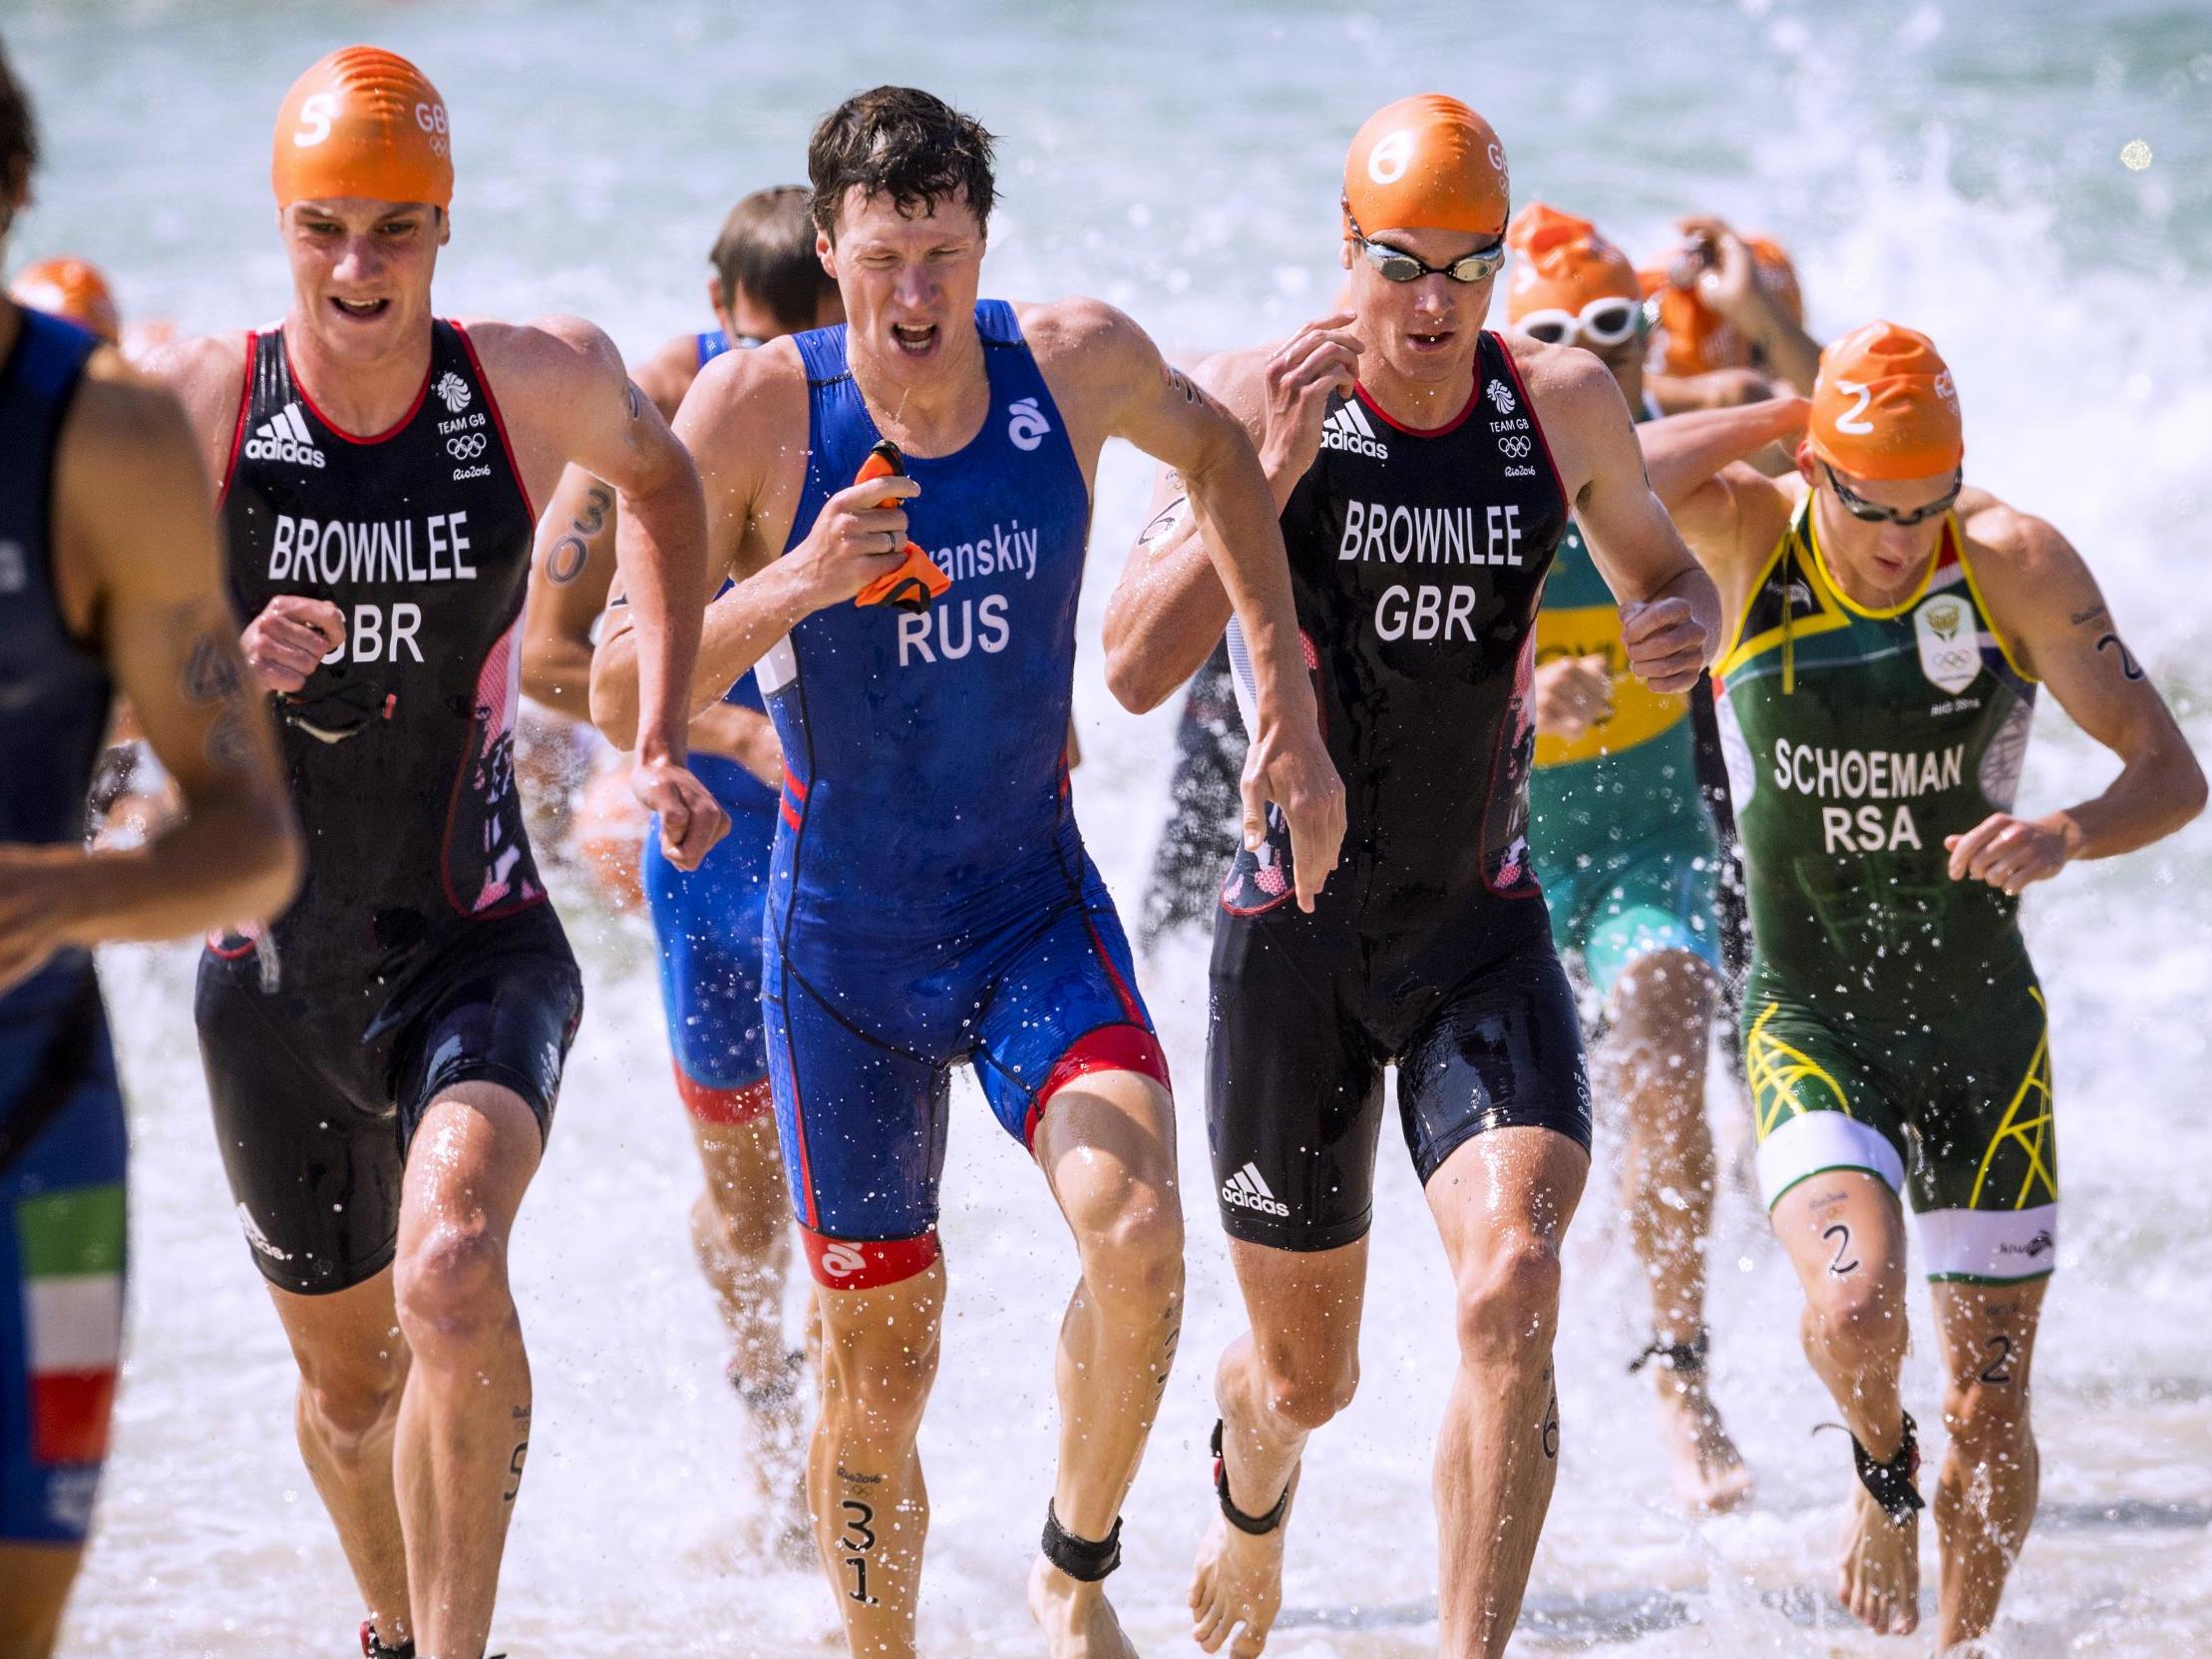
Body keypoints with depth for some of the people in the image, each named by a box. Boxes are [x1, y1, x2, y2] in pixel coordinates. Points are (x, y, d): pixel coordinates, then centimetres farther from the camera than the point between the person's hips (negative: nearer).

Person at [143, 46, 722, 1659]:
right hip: (274, 969, 1)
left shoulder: (535, 386, -8)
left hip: (481, 947, -1)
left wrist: (661, 741, 9)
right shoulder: (197, 407, -11)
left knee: (454, 1276, -30)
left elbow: (661, 479, 16)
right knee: (349, 1381, 17)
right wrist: (227, 667, -29)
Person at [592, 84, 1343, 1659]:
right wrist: (793, 589, -29)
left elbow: (1216, 452, 15)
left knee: (1137, 1232, -25)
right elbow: (617, 695, -11)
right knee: (879, 1373, 5)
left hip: (1036, 905, 1)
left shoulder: (1076, 364, -9)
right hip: (845, 937, -1)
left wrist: (1291, 711, 10)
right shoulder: (757, 409, -14)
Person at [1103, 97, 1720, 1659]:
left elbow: (1664, 568, 15)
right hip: (1294, 934, -1)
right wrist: (1271, 473, -31)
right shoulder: (1258, 400, -12)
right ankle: (1254, 1501, 51)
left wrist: (1686, 629, -9)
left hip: (1482, 932, 1)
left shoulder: (1564, 403, -4)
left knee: (1512, 1286, -25)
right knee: (1308, 1375, 13)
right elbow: (1137, 667, -20)